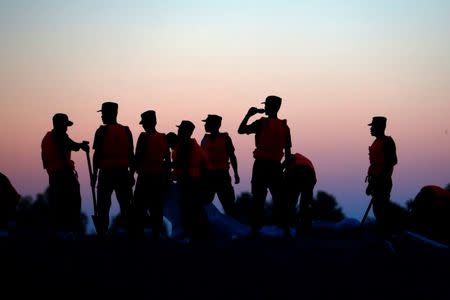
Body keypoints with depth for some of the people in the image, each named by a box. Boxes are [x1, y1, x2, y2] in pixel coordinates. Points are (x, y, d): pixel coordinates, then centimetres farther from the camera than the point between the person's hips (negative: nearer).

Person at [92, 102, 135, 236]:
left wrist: (94, 173, 0)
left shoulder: (102, 131, -4)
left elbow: (97, 154, -6)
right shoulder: (126, 131, 7)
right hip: (123, 173, 3)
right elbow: (131, 155, 6)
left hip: (106, 172, -3)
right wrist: (132, 174, 12)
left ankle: (102, 233, -1)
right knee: (126, 206, 7)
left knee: (103, 206, 2)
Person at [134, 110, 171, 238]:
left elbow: (138, 157, -14)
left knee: (140, 206, 1)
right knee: (157, 208, 10)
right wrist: (166, 178, 15)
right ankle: (156, 234, 10)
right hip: (160, 176, 5)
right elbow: (168, 159, 8)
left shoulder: (144, 137, -11)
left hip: (145, 176, -5)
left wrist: (136, 168, 4)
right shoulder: (163, 138, 5)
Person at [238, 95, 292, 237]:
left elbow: (241, 130, -8)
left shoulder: (261, 123, -8)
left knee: (258, 198, 1)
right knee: (278, 199, 10)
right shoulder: (284, 127, 6)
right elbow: (288, 151, 8)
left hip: (261, 165, -3)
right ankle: (286, 230, 8)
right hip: (276, 166, 4)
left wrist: (249, 114, 1)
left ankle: (255, 230, -1)